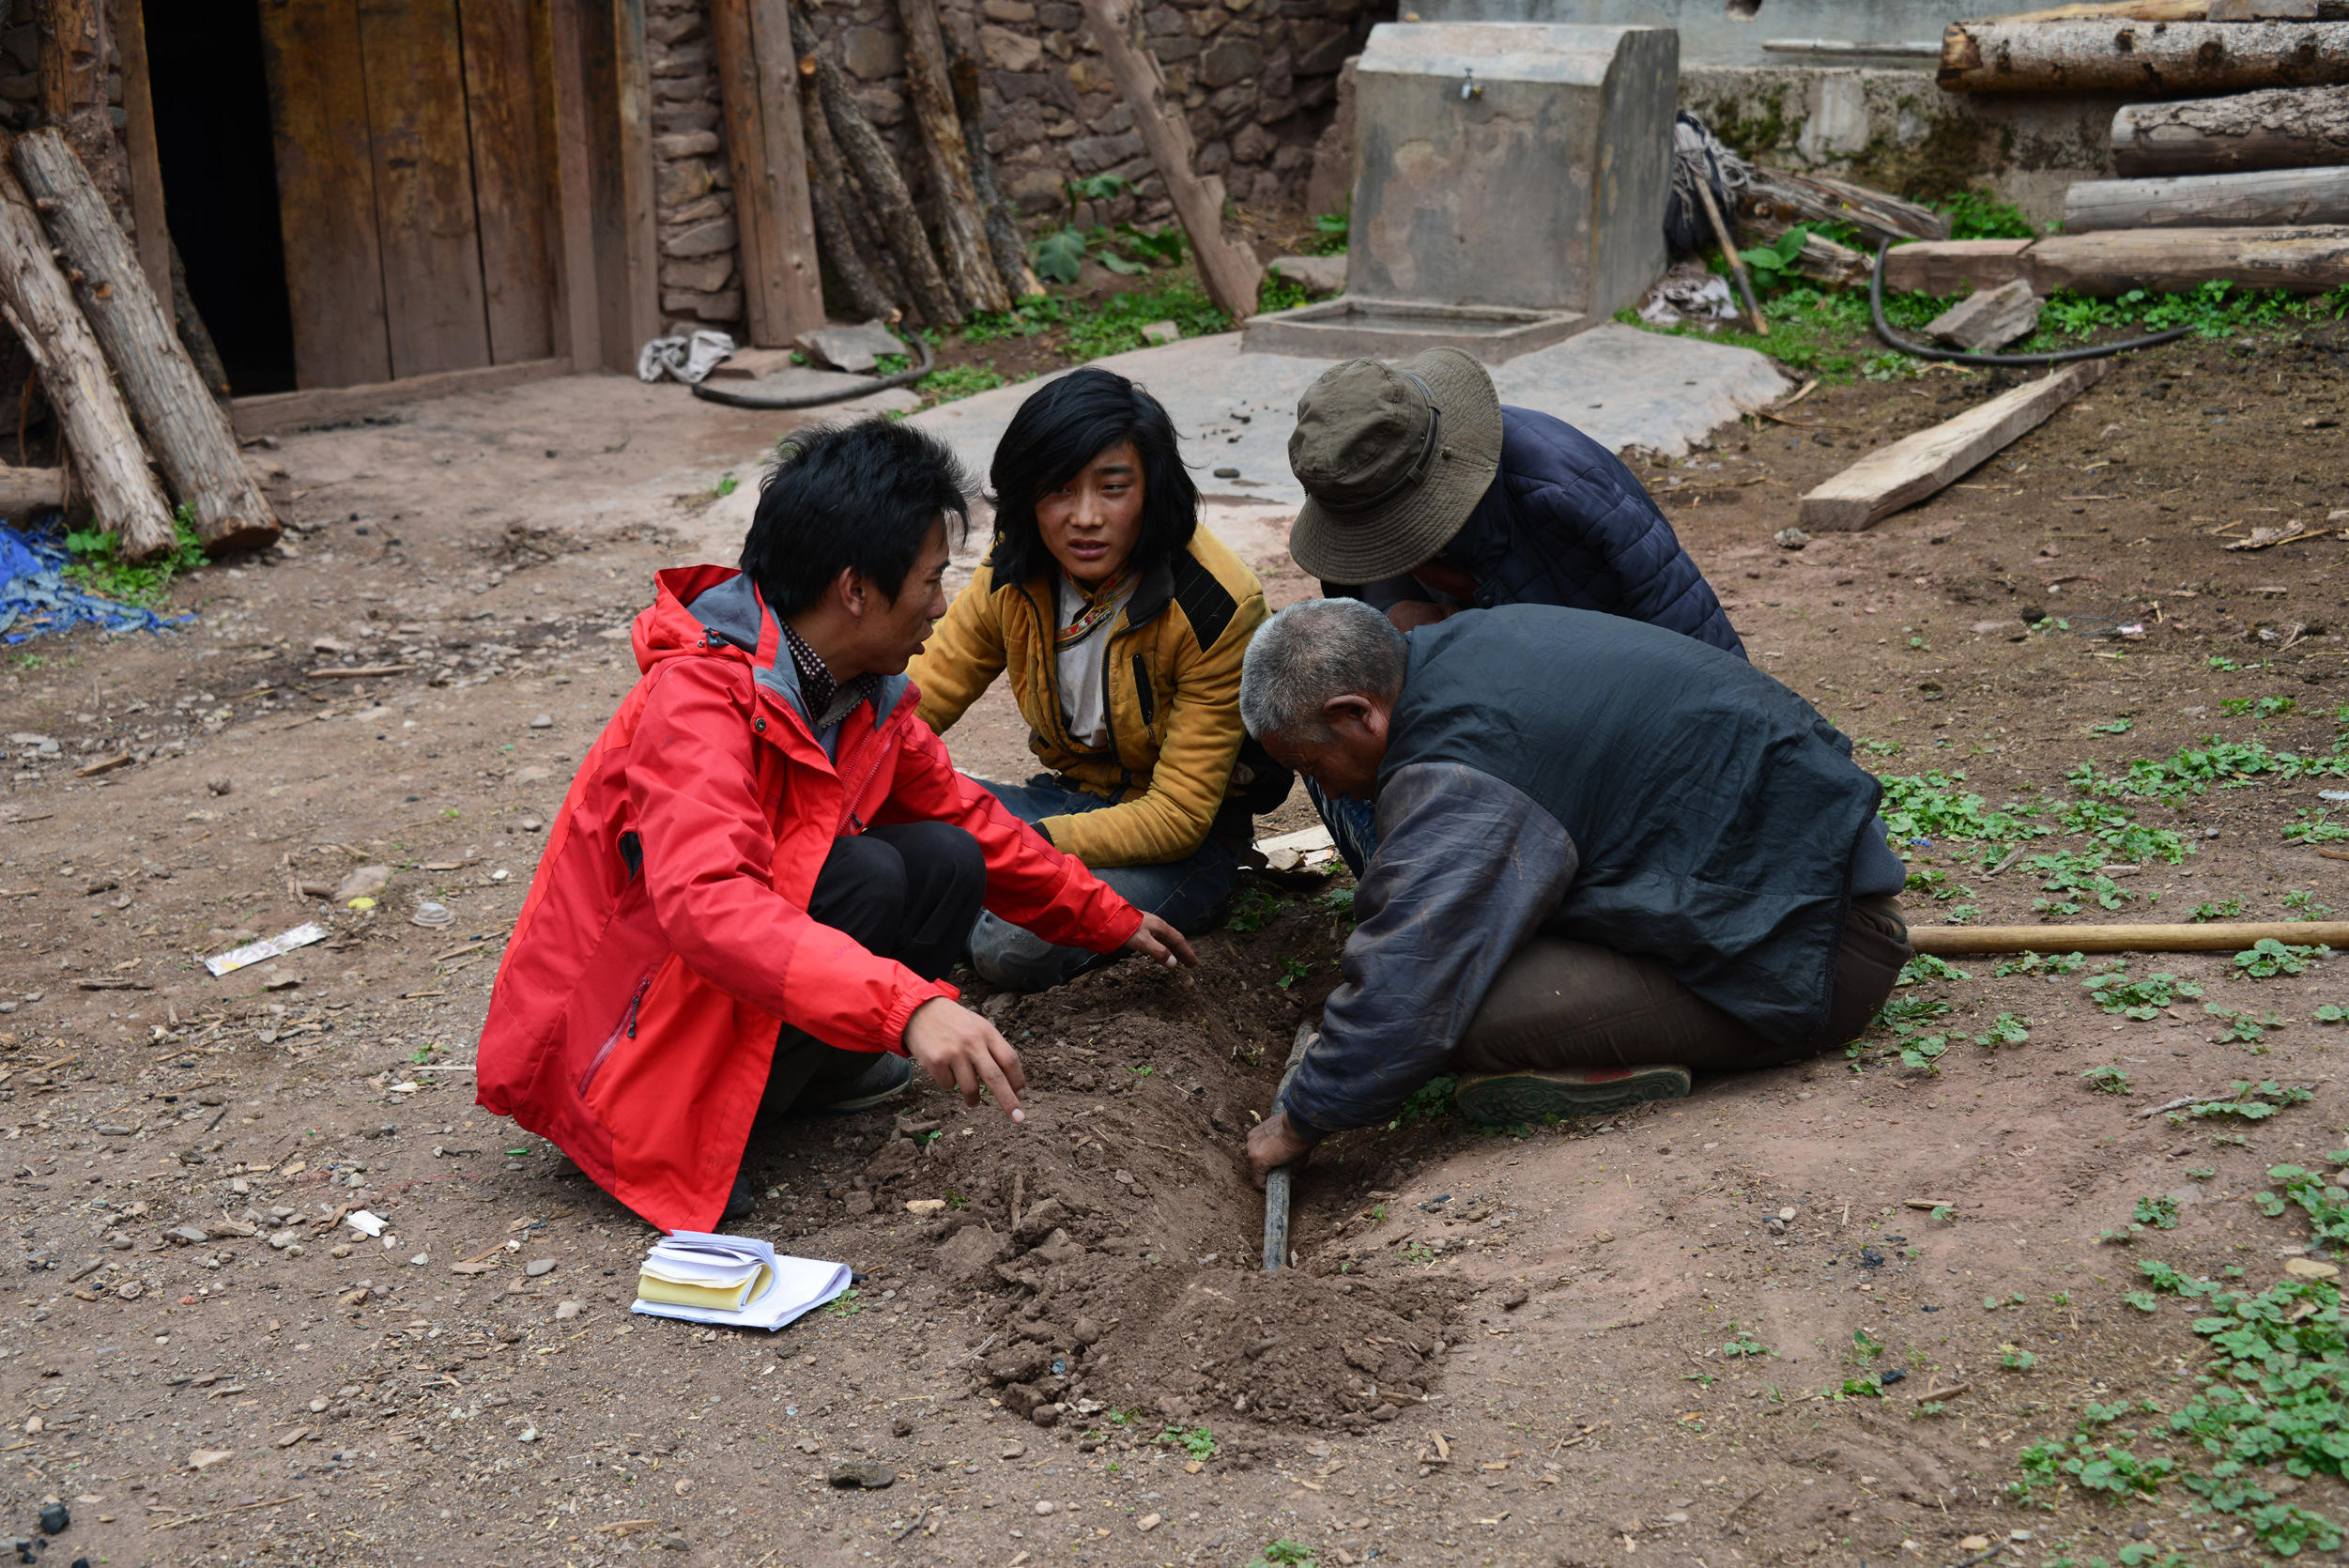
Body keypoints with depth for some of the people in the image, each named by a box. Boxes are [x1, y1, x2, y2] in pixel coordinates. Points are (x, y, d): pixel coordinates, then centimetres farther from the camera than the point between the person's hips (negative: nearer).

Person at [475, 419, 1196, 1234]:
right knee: (865, 878, -26)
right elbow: (705, 904, -42)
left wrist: (1109, 920, 21)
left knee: (945, 862, -6)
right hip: (610, 1047, -8)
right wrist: (907, 1004, -50)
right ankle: (688, 1134, -15)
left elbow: (965, 815, 16)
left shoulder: (869, 691, 0)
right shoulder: (699, 696, -27)